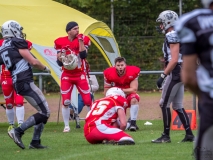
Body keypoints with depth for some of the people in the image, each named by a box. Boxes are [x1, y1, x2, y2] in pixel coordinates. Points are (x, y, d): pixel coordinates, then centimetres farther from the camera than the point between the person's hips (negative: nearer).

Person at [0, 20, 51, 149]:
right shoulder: (17, 42, -5)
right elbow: (33, 62, -6)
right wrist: (45, 68, 11)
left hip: (18, 84, 9)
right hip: (26, 83, -9)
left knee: (44, 111, 15)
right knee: (44, 112, -5)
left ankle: (35, 141, 12)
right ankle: (18, 131, -11)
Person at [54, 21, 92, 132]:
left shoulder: (83, 39, -3)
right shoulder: (60, 42, -1)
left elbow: (83, 55, -18)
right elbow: (59, 63, 4)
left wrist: (80, 41, -20)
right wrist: (60, 57, -17)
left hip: (80, 75, -1)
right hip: (67, 75, 1)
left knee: (87, 100, -4)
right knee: (65, 102, -3)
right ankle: (66, 126, 7)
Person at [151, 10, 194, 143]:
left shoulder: (172, 36, -13)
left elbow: (174, 60, -20)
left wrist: (163, 76, -20)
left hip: (175, 73, -10)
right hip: (182, 73, 10)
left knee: (164, 104, -3)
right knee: (178, 106, 12)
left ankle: (166, 136, -1)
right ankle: (189, 134, 7)